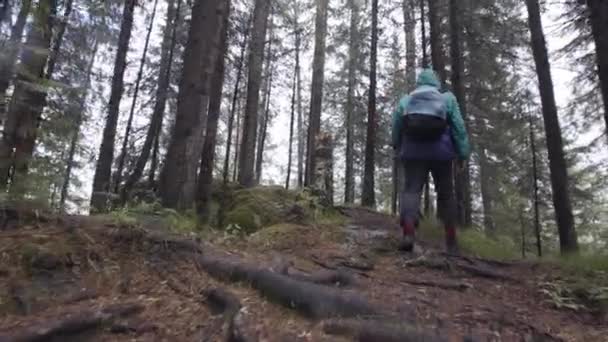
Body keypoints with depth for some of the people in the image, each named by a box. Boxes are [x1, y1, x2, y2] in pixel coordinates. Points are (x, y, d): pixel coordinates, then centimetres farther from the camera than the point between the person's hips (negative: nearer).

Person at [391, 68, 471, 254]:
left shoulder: (405, 100, 15)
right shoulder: (447, 98, 11)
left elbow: (396, 130, 15)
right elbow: (458, 127, 3)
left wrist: (398, 151, 27)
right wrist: (462, 153, 4)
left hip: (414, 152, 0)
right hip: (441, 153, 0)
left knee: (411, 189, -7)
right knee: (445, 194, 10)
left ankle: (408, 233, -32)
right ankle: (451, 241, 13)